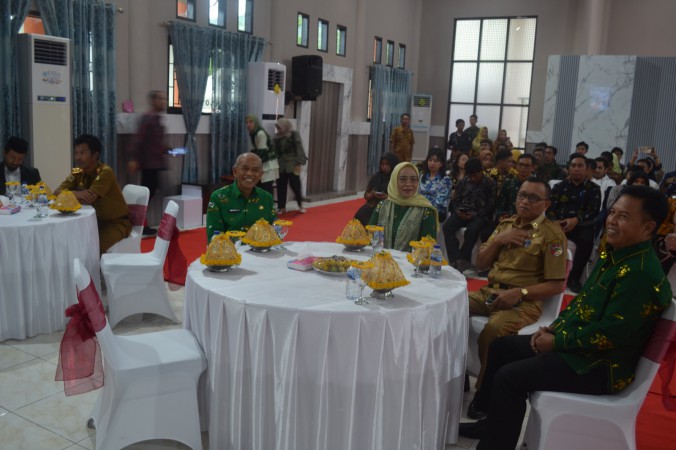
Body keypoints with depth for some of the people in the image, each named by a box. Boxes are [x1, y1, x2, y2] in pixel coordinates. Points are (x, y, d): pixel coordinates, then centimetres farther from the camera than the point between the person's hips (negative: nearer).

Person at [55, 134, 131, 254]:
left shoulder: (105, 172, -21)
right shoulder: (77, 173, 1)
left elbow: (87, 200, -28)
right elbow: (56, 194, -5)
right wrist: (76, 194, -25)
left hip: (117, 223, -7)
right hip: (97, 221, 7)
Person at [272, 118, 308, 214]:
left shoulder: (294, 135, -4)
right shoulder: (277, 137, 7)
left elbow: (299, 149, -7)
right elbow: (274, 151, 7)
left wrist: (298, 164, -12)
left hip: (292, 165, -4)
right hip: (281, 166, 4)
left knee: (295, 186, 3)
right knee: (281, 187, 4)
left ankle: (300, 205, 23)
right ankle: (282, 207, 14)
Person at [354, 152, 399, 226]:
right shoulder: (376, 177, 13)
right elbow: (366, 195, 17)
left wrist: (387, 197, -17)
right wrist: (372, 195, -6)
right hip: (372, 207, 4)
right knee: (360, 216, -25)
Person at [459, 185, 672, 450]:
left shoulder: (641, 274, -24)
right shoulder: (613, 255, 8)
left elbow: (609, 334, -27)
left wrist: (556, 342, -17)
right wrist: (553, 328, 3)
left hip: (601, 365, -10)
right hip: (571, 342, 10)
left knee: (509, 377, -19)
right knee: (501, 347, 13)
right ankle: (490, 421, 25)